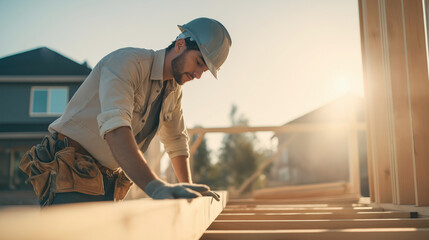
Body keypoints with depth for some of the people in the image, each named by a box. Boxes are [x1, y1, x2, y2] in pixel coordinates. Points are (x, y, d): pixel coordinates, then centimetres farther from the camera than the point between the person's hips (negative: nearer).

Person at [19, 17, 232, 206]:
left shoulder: (174, 91, 10)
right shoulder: (127, 61, -18)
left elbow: (177, 140, 22)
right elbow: (114, 125, -35)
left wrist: (188, 188, 14)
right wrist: (155, 186, -47)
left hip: (107, 180, 8)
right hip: (70, 172, -8)